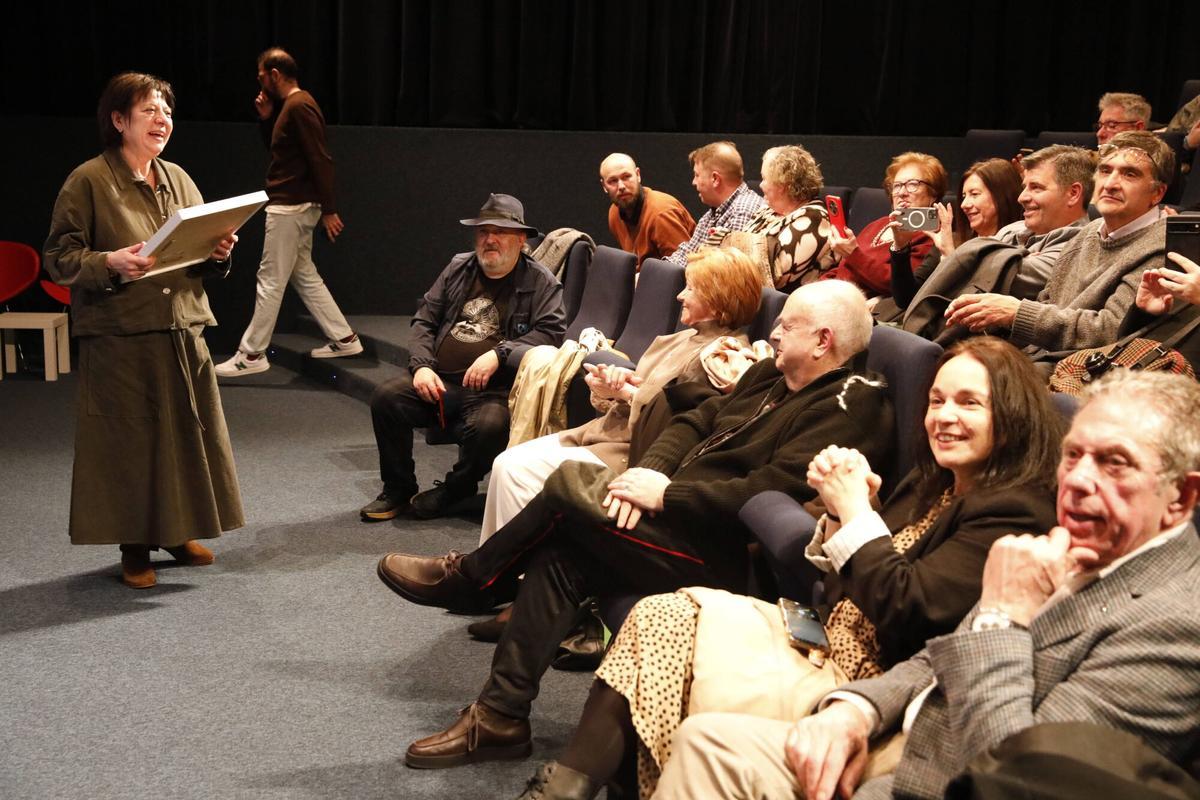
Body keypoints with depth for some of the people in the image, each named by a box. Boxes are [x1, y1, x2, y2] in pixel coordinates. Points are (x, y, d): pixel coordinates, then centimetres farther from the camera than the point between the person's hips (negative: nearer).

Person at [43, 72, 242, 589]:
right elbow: (59, 258, -7)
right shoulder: (88, 181, -6)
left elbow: (202, 254, 17)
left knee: (188, 432, 10)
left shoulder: (178, 179, 12)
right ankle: (135, 547, 14)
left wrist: (219, 253, -5)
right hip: (120, 338, -5)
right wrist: (110, 263, -24)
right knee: (129, 440, 1)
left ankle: (179, 531, 26)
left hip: (183, 332, 6)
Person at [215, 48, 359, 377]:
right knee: (304, 275, 15)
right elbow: (278, 148, 24)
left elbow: (321, 160, -21)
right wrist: (266, 118, 7)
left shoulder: (299, 106, -17)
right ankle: (344, 338, 18)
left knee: (270, 281, -4)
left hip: (290, 206, -10)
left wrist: (329, 209, -21)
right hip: (295, 205, 10)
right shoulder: (290, 105, 14)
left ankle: (252, 355, 3)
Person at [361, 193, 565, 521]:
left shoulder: (540, 282, 5)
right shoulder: (458, 268, 18)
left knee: (490, 426, -36)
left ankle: (452, 491, -5)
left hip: (494, 390, -4)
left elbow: (552, 332, -8)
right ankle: (398, 491, -1)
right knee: (386, 396, -21)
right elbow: (424, 321, 19)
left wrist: (499, 353, -20)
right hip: (440, 381, 4)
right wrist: (422, 366, 0)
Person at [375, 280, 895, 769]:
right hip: (682, 513, 9)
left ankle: (468, 579, 5)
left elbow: (768, 494, -26)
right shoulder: (772, 374, 15)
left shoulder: (851, 408, -15)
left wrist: (664, 494, -18)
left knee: (568, 486, -14)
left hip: (721, 554, -9)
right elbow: (696, 423, 13)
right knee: (558, 555, -8)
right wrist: (649, 470, -7)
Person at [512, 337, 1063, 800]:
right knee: (661, 617, -3)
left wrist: (855, 511, -13)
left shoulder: (1014, 512, -13)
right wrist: (838, 510, -4)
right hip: (828, 639, 10)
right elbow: (842, 588, 13)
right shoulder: (932, 486, 15)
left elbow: (906, 611, -22)